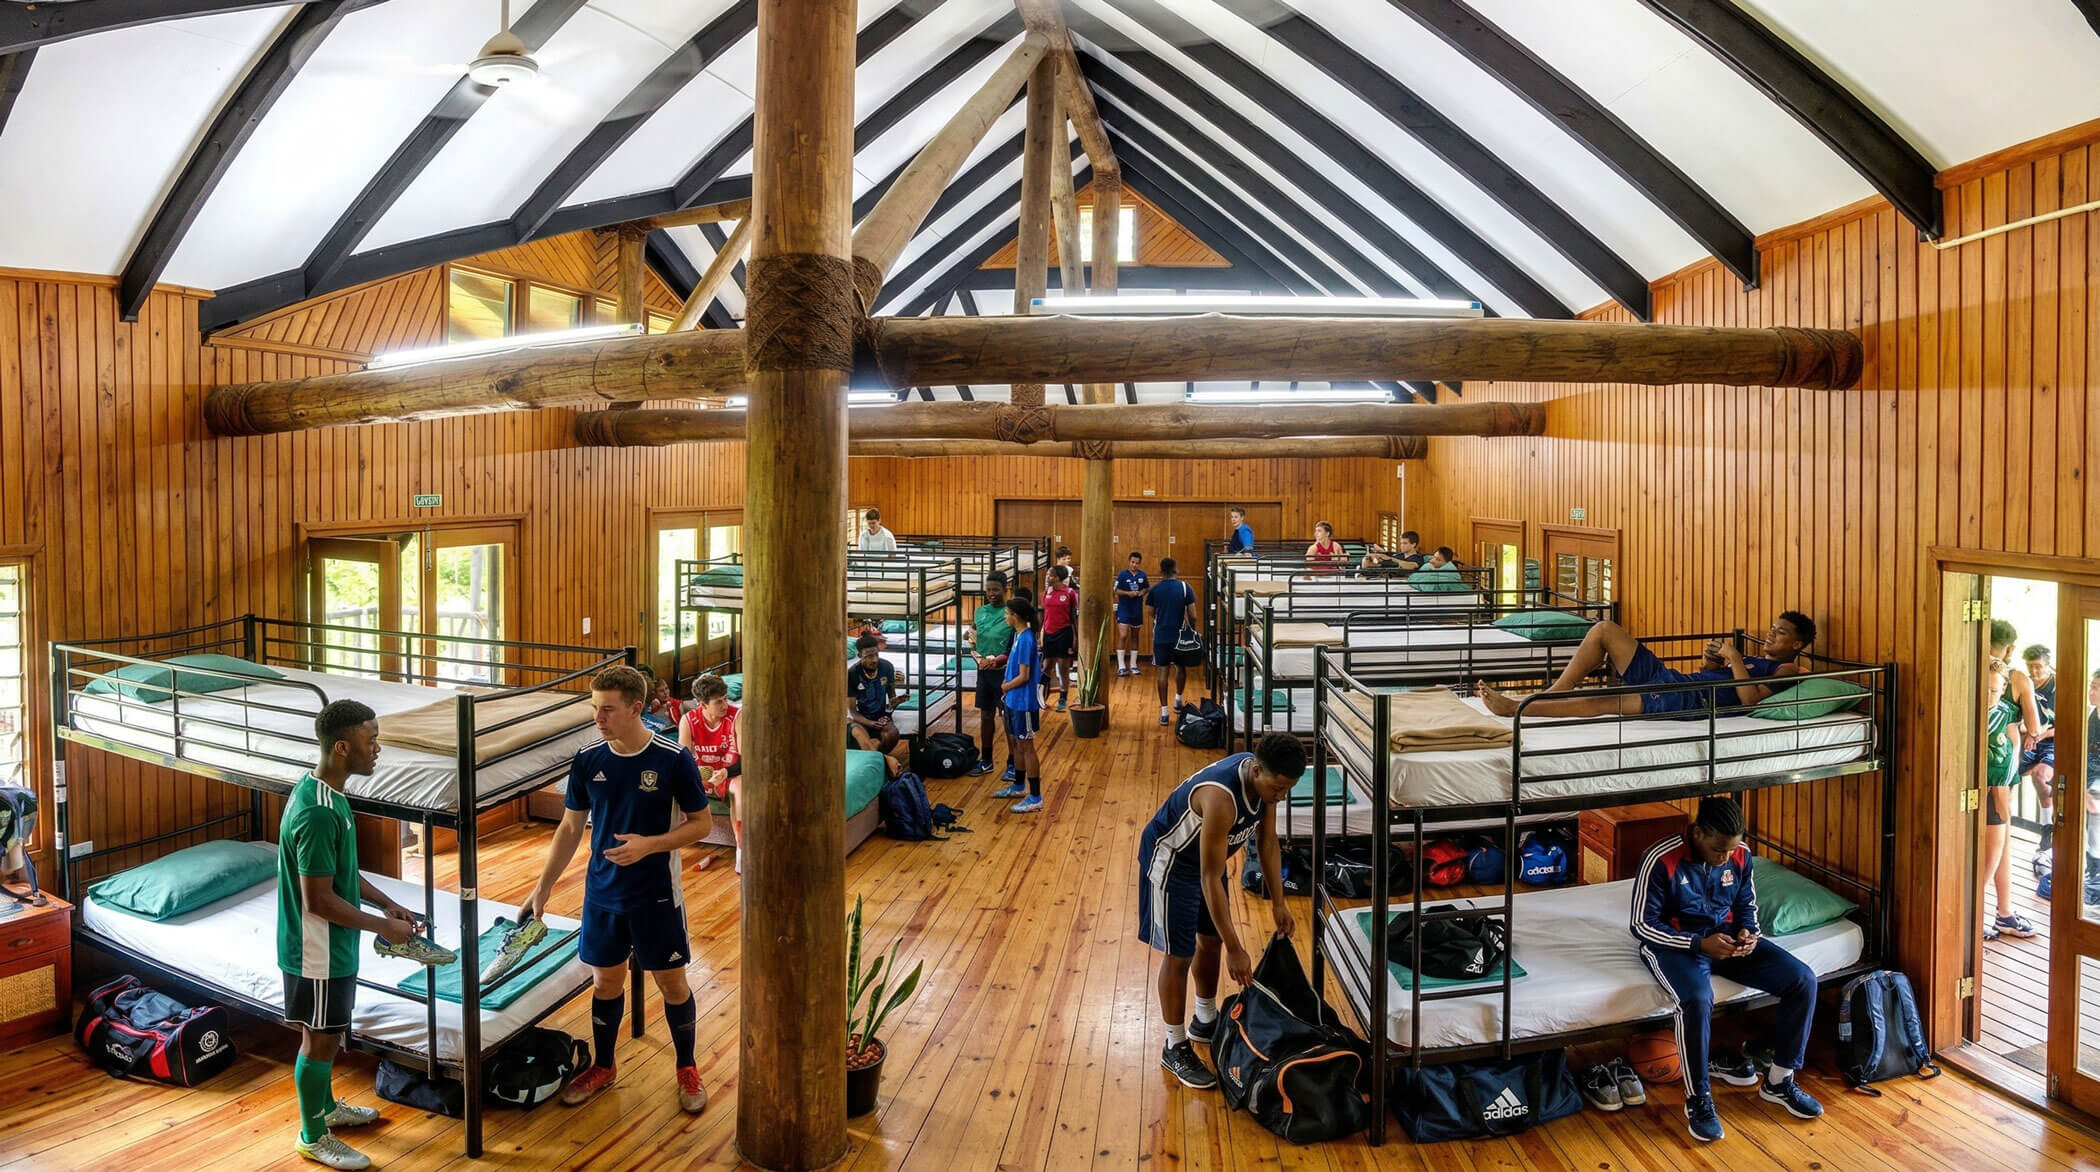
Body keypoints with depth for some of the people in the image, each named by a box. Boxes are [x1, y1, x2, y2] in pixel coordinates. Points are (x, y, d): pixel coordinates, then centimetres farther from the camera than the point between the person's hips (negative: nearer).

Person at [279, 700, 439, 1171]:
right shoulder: (318, 813, -31)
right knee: (320, 1039, 9)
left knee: (326, 1034, 25)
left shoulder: (323, 790, 1)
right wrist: (383, 926, -19)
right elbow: (318, 899, -27)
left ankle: (326, 1107, 44)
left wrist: (386, 902, 9)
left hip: (331, 944, 9)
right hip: (318, 950, -9)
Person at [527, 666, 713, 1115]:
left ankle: (686, 1069, 30)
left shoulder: (674, 759, -17)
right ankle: (602, 1066, 40)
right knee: (605, 981, 17)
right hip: (602, 894, 3)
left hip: (657, 896, -3)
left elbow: (702, 823, -9)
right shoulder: (587, 759, -5)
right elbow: (571, 828, 5)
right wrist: (542, 889, 7)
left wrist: (649, 844, -23)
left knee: (672, 982, 9)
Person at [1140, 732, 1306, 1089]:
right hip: (1170, 858, -8)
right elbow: (1210, 879, -36)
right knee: (1179, 954, 1)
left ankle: (1205, 1022, 39)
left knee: (1211, 939, 19)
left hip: (1207, 852, 8)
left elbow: (1267, 841, 0)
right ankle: (1175, 1047, 17)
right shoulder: (1221, 797, -41)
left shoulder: (1266, 780, -17)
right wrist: (1235, 949, -32)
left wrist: (1278, 903, 0)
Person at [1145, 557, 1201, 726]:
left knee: (1163, 672, 2)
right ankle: (1178, 701, 36)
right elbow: (1192, 616, -7)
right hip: (1179, 635, 0)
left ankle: (1164, 713, 0)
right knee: (1181, 668, 22)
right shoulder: (1184, 587, -6)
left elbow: (1152, 614, 6)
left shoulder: (1154, 589, -3)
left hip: (1160, 636, 0)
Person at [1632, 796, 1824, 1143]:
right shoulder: (1661, 861, -23)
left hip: (1726, 936, 6)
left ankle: (1778, 1081, 6)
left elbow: (1747, 906, 12)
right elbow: (1642, 925, -17)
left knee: (1804, 980, -12)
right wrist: (1699, 943, -27)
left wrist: (1748, 933, -10)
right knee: (1697, 1000, -35)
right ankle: (1698, 1098, -13)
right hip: (1675, 943, -6)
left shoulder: (1741, 855, -6)